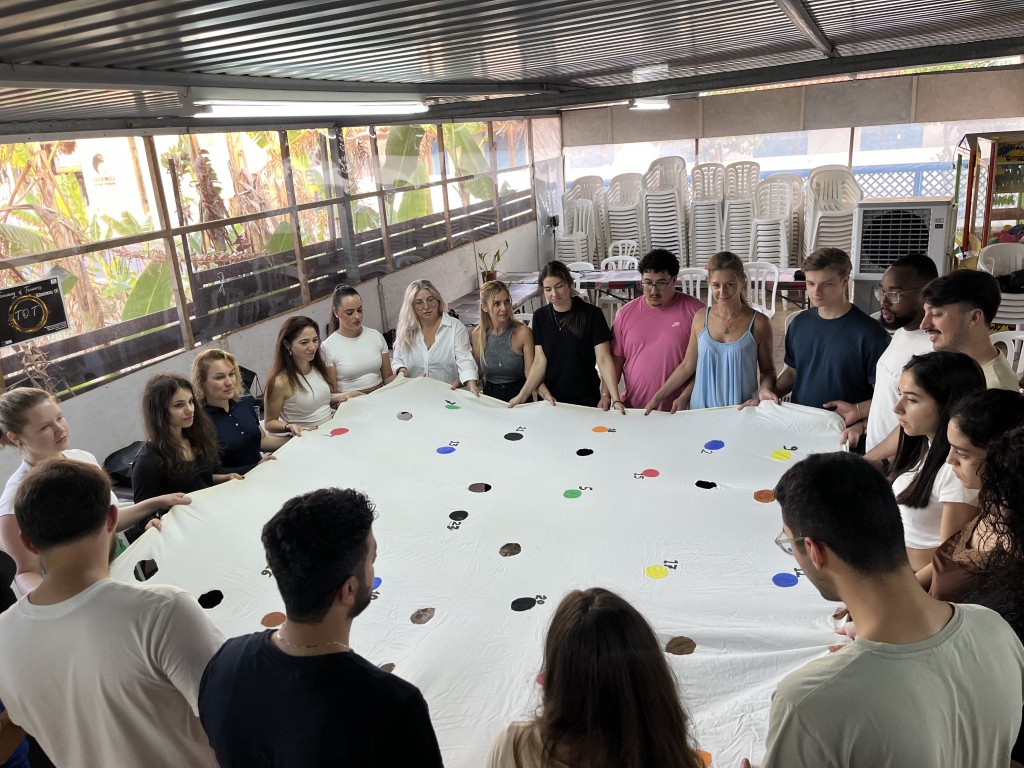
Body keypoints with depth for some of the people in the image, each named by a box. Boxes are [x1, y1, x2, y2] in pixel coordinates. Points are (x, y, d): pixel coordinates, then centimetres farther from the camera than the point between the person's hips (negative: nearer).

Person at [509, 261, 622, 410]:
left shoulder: (591, 314, -10)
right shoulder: (540, 317, 0)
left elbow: (604, 360, -13)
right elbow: (540, 361, -2)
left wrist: (615, 399, -22)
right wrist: (522, 396, -12)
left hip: (586, 400, -2)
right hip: (552, 400, 3)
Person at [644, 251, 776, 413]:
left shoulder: (758, 323, -5)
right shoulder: (701, 318, 2)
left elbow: (767, 369, 5)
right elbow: (687, 366, 9)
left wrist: (764, 389, -15)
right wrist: (658, 397, 8)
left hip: (742, 410, -2)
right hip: (702, 407, 2)